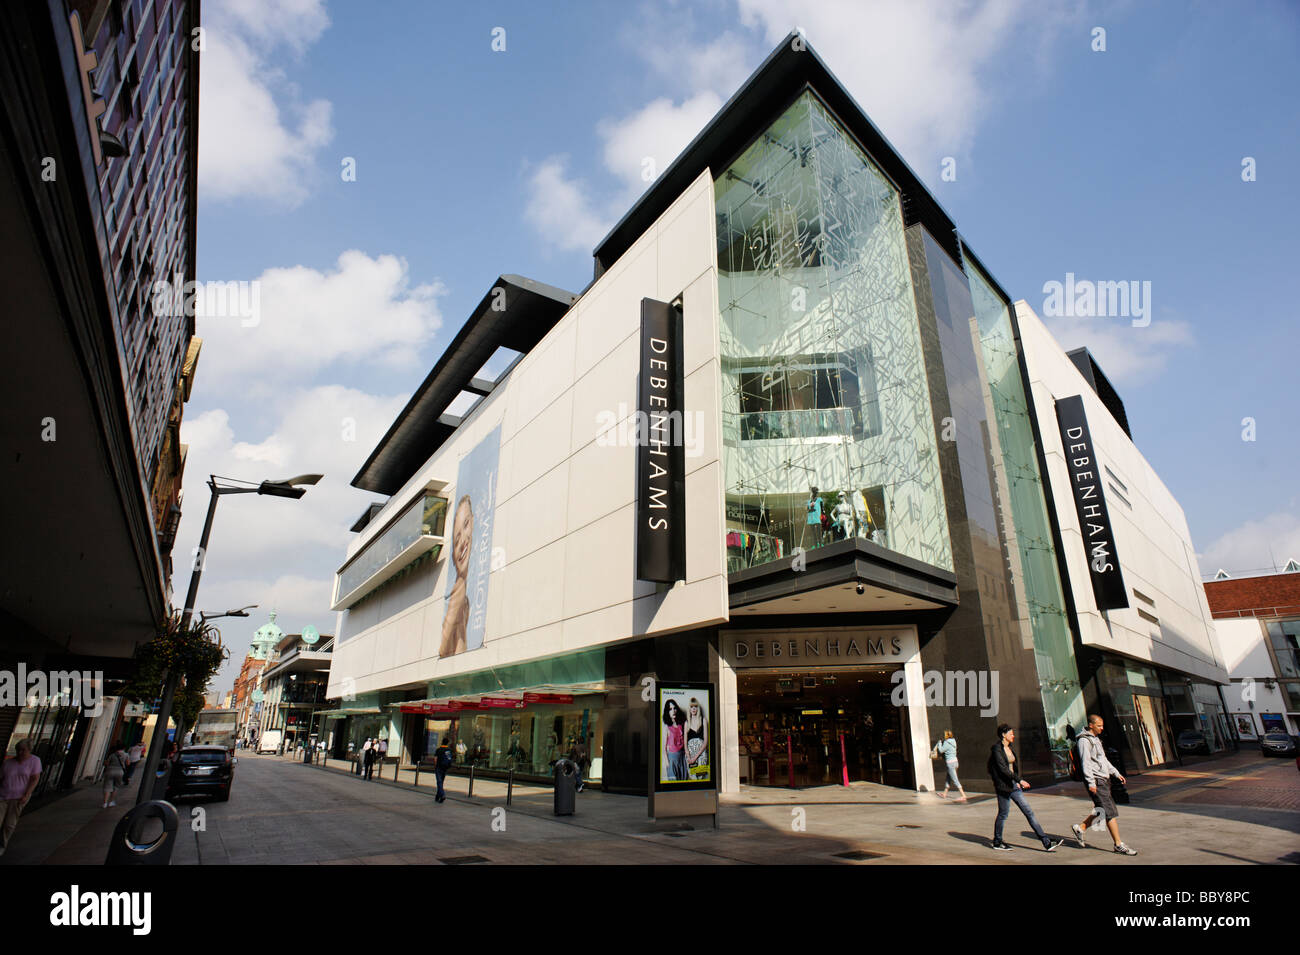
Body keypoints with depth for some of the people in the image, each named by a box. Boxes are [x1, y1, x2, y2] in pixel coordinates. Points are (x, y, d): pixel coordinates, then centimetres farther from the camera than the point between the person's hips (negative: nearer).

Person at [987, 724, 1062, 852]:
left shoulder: (1009, 748, 12)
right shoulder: (997, 749, -15)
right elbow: (1003, 769, -22)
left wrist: (1017, 781, 12)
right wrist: (1019, 780, -25)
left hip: (1013, 784, 8)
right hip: (1003, 785, -8)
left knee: (1029, 812, 6)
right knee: (1003, 814, 2)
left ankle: (1047, 842, 8)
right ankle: (997, 843, 17)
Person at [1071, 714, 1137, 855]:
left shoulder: (1096, 739, 19)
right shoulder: (1084, 740, -12)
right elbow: (1085, 763, -18)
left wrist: (1116, 773, 20)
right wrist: (1091, 782, -21)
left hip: (1104, 779, 10)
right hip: (1096, 781, -10)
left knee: (1102, 810, 12)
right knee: (1111, 812, -7)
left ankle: (1080, 828, 22)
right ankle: (1119, 845, -1)